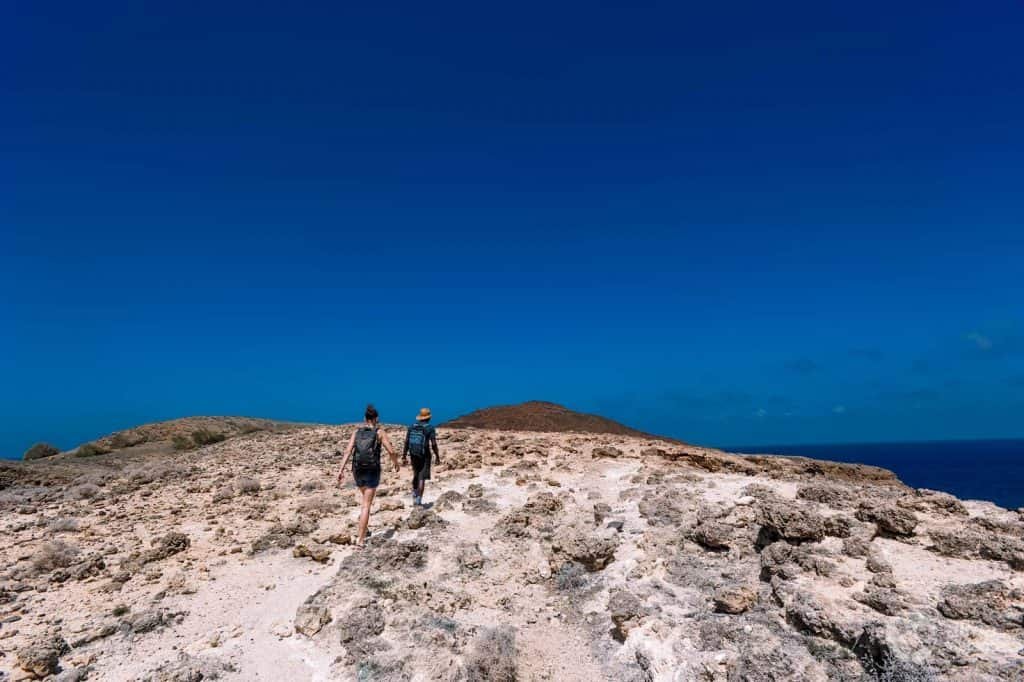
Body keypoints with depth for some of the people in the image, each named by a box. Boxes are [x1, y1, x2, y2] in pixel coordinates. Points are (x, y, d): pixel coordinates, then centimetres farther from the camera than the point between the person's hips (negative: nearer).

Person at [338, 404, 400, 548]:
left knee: (366, 498, 30)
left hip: (358, 470, 4)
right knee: (366, 505, -3)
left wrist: (341, 470, -9)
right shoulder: (379, 432, -5)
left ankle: (363, 532, 33)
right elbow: (391, 451, -8)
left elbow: (348, 451, -6)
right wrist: (396, 463, 12)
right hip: (372, 471, -4)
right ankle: (360, 540, -10)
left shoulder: (357, 432, 5)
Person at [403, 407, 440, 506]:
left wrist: (404, 454, 10)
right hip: (424, 455, -5)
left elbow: (406, 442, 3)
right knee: (422, 478, -1)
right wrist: (437, 457, -2)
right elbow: (433, 444, -11)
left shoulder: (411, 427, 5)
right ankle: (418, 499, -5)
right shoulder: (430, 428, -8)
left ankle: (414, 494, 24)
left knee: (416, 475, 24)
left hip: (413, 455, 5)